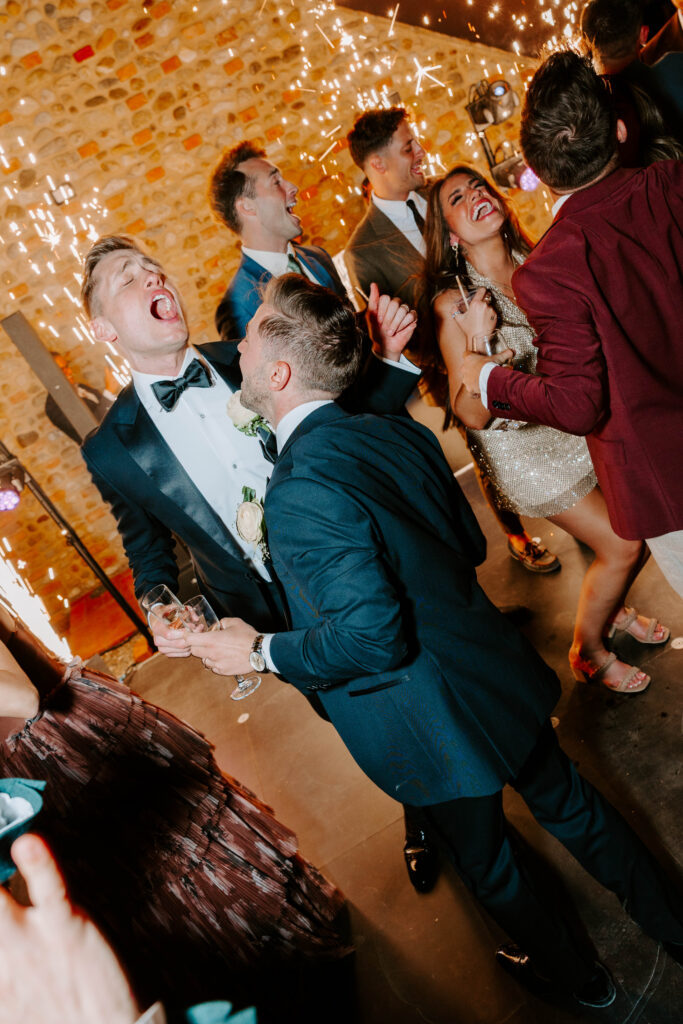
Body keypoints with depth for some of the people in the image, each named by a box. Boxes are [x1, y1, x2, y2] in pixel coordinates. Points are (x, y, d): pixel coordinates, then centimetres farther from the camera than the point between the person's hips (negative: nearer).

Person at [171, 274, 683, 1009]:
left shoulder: (299, 490, -29)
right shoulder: (398, 433, -4)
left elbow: (372, 633, -31)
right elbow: (471, 544, 4)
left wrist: (260, 652, -17)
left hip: (441, 725, -6)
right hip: (498, 677, 7)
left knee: (487, 867, 22)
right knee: (568, 804, 28)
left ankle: (579, 980, 49)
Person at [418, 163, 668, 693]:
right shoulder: (452, 303, -20)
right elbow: (473, 415, -25)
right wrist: (477, 343, -37)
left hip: (578, 419, 6)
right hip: (524, 442, -6)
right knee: (623, 545, -2)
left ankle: (611, 606, 42)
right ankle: (588, 651, 24)